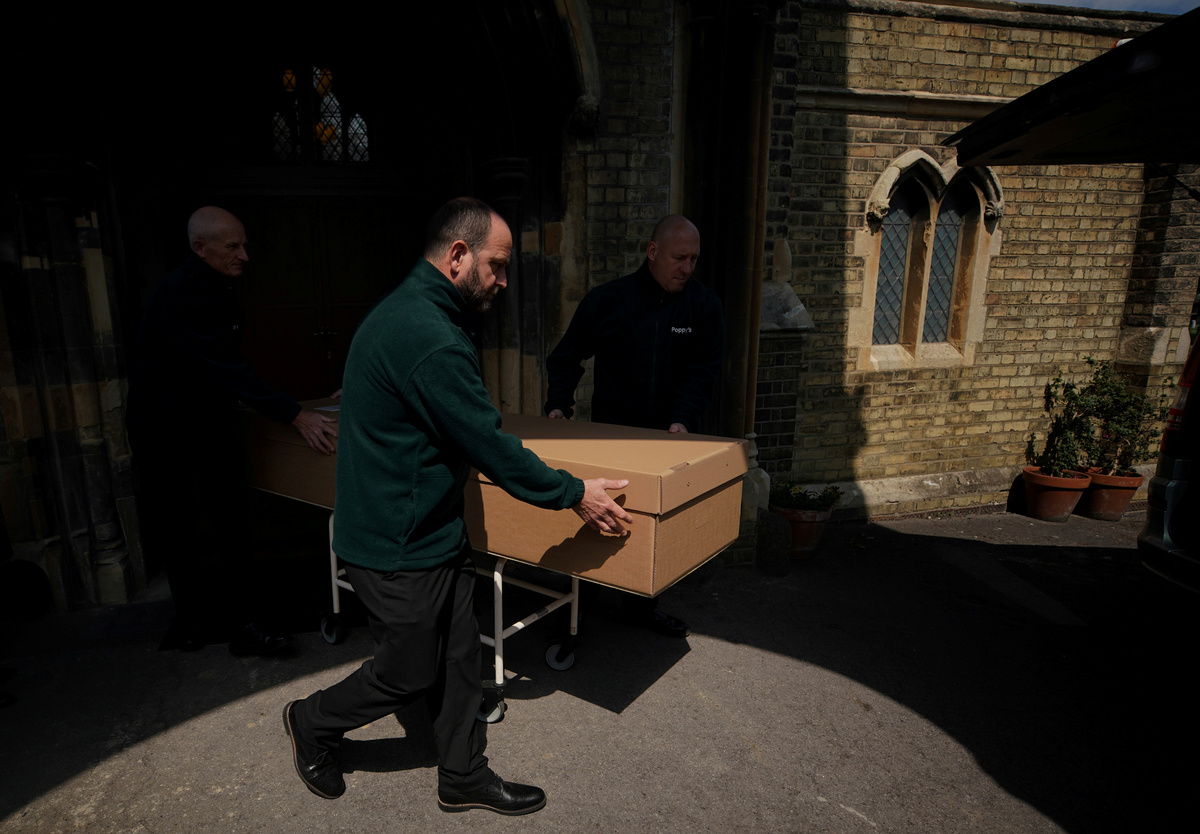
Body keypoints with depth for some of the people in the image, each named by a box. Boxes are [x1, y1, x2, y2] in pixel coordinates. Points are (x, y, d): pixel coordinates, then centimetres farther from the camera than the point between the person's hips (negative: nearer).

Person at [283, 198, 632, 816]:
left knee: (458, 655, 18)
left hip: (431, 529, 10)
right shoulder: (431, 338, -27)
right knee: (408, 673, 11)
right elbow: (490, 448, -24)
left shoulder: (403, 309, 9)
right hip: (400, 549, -10)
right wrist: (573, 493, -14)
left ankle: (463, 777, 35)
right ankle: (311, 724, 38)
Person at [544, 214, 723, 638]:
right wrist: (558, 404, -10)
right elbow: (567, 356, 3)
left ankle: (641, 603, 32)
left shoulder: (704, 305, 0)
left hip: (668, 435, 2)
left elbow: (703, 369, -5)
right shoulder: (606, 299, -5)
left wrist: (682, 419, -20)